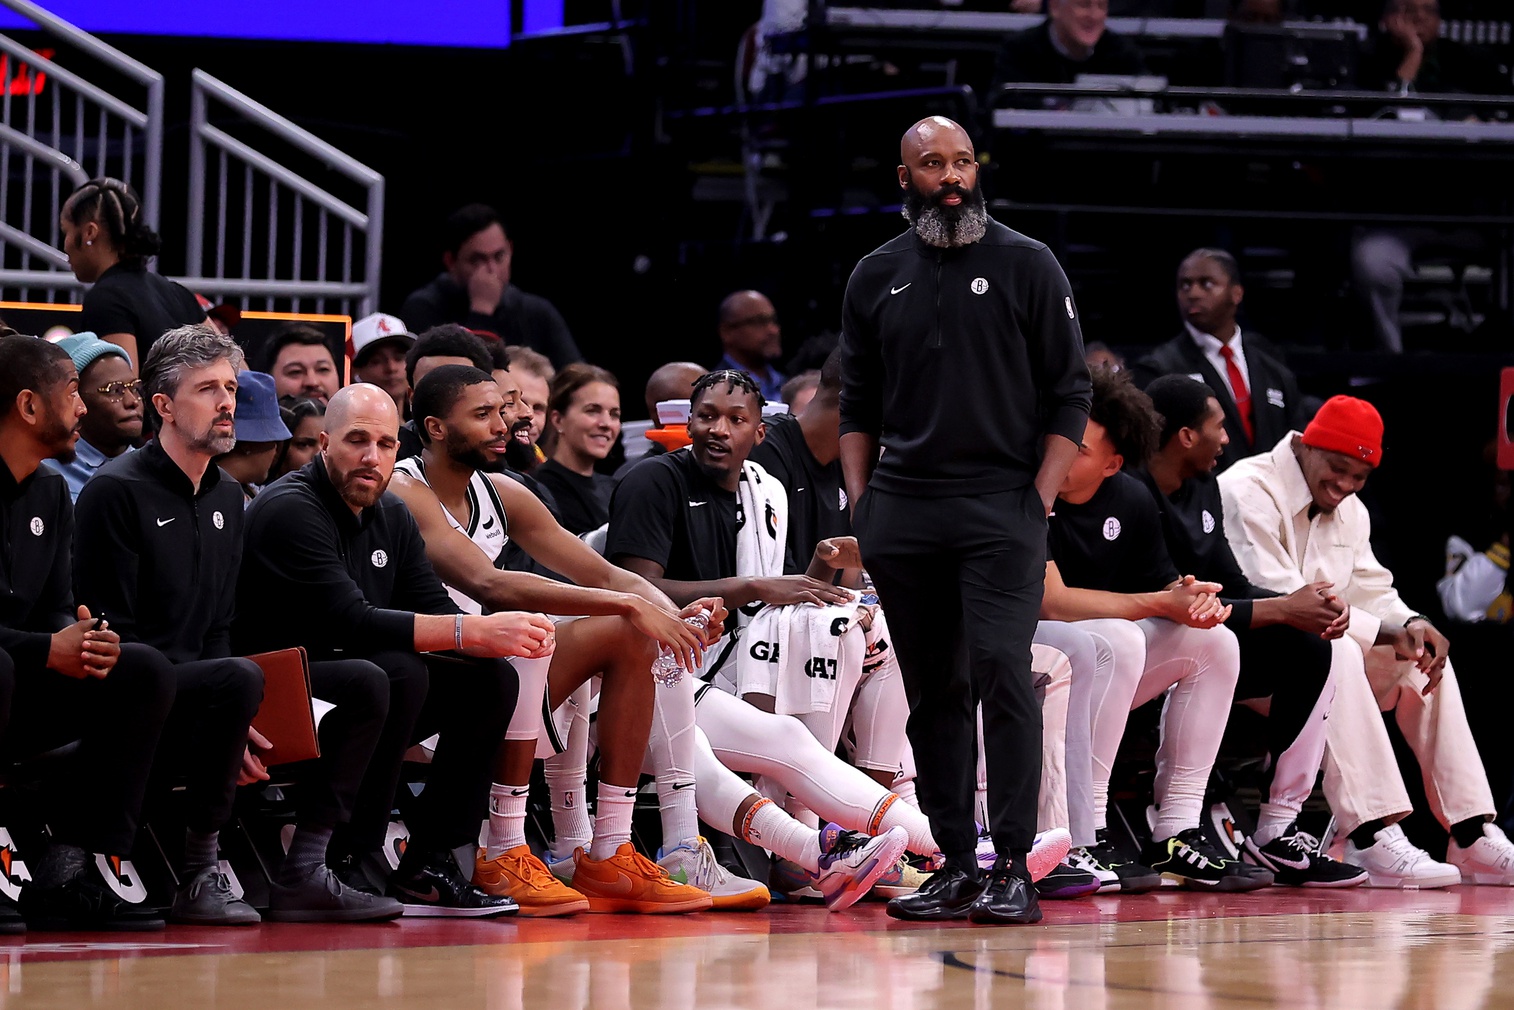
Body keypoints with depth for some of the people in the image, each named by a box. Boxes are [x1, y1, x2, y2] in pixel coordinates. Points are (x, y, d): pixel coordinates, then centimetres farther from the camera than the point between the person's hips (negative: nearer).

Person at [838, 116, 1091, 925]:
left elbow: (1068, 394, 2)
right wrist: (859, 502, 6)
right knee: (931, 689, 5)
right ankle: (955, 863, 10)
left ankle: (1014, 866, -13)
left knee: (1001, 672, -14)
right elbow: (859, 404, 17)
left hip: (999, 504, -4)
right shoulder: (877, 276, 13)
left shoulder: (1027, 265, 3)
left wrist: (1041, 498, -7)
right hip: (901, 514, 4)